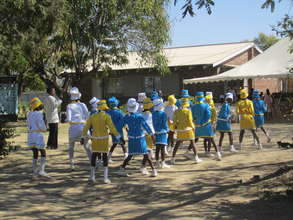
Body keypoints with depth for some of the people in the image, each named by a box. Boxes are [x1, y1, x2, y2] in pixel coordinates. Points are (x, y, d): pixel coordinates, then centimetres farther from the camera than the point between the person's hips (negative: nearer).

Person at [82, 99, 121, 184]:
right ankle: (106, 178, 2)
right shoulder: (106, 116, -7)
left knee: (94, 156, 13)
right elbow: (112, 128, -14)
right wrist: (118, 137, -11)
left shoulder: (92, 117, 5)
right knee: (105, 157, 2)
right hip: (104, 139, -3)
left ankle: (92, 176, 14)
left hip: (95, 139, 3)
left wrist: (84, 137, 16)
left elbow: (86, 127, 6)